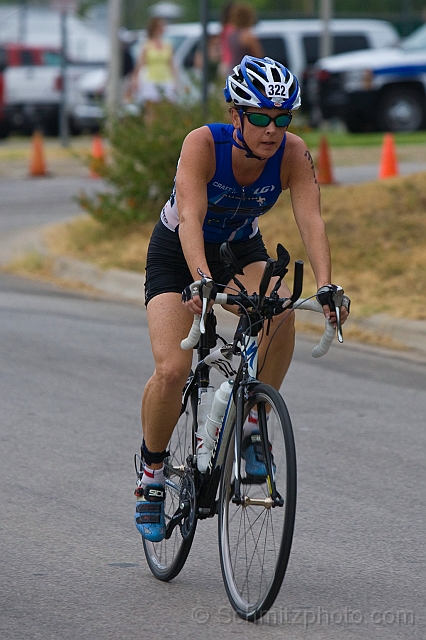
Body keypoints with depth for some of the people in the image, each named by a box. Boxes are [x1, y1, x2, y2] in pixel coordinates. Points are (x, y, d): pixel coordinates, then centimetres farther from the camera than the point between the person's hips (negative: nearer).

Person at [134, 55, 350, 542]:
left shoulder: (293, 154, -23)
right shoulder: (203, 143, -31)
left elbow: (311, 220, -32)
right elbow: (190, 219, -42)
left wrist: (325, 286, -48)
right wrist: (201, 281, -59)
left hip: (241, 252, 3)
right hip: (177, 255, -3)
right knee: (172, 370, -20)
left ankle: (250, 428, -14)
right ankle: (151, 476, 5)